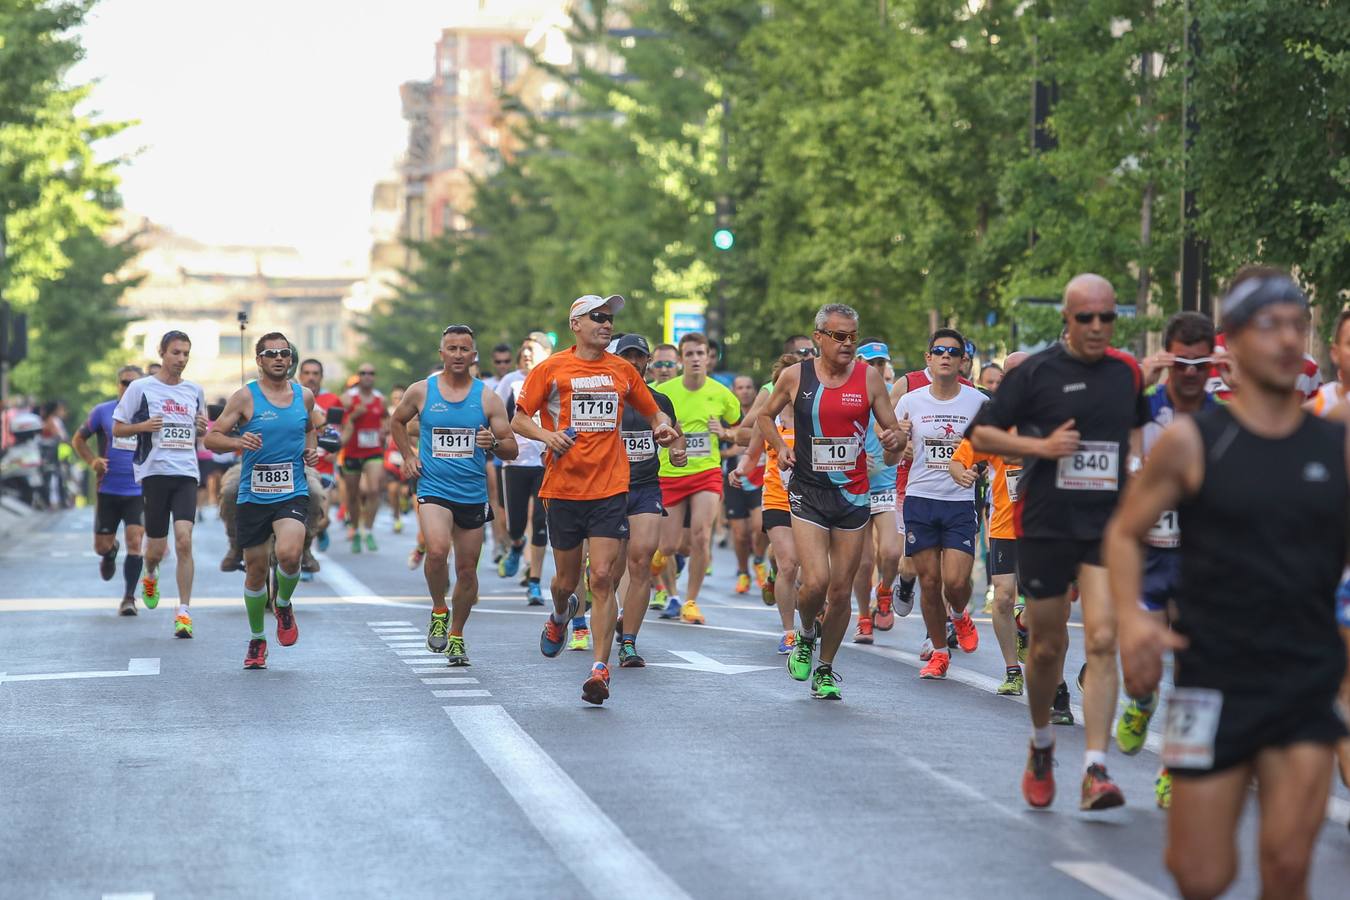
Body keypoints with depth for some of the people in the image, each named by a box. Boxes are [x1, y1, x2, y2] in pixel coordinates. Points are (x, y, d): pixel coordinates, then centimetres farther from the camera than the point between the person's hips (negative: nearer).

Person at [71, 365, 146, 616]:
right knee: (101, 546, 6)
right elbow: (78, 439, 10)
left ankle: (129, 598, -3)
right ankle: (110, 554, 44)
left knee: (135, 542, -14)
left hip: (138, 492, -1)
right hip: (108, 490, 1)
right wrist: (92, 461, -7)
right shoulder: (103, 412, 0)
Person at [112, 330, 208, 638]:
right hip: (153, 472, -2)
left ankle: (184, 613, -12)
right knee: (157, 547, 3)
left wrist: (202, 427, 2)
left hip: (186, 474, 2)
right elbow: (117, 429, 6)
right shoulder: (140, 388, 2)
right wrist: (144, 426, -13)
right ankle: (150, 578, 40)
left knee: (184, 540, -14)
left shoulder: (195, 391, 13)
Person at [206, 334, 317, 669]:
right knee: (256, 570, 6)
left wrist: (311, 449, 9)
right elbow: (211, 438, -3)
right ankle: (257, 639, 26)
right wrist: (237, 443, -22)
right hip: (252, 496, -1)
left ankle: (283, 606, 6)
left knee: (289, 553, -25)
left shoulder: (304, 396, 8)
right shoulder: (245, 397, -3)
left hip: (293, 494, 1)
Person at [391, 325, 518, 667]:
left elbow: (512, 448, 3)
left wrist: (494, 443, -18)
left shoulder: (488, 398, 2)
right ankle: (439, 610, 0)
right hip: (433, 489, -2)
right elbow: (397, 421, 21)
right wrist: (408, 456, 9)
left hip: (473, 494, 2)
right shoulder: (421, 391, 2)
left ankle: (456, 635, 27)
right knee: (437, 550, -26)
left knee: (467, 569, 8)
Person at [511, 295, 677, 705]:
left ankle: (600, 670, -11)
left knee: (602, 578, -12)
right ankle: (560, 616, 47)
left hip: (609, 490, 0)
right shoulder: (551, 369, 1)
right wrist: (546, 435, -16)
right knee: (566, 580, 10)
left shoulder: (622, 370, 9)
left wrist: (662, 425, -1)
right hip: (563, 489, 0)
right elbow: (519, 419, 4)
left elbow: (651, 410, 22)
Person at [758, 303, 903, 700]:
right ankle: (806, 636, 16)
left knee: (841, 590, 5)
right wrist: (781, 447, -2)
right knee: (815, 582, -17)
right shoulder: (796, 376, 0)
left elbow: (891, 427, 8)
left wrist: (893, 441, -15)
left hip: (854, 494, 2)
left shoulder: (869, 377, 1)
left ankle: (826, 669, 23)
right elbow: (765, 416, 16)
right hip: (808, 492, -1)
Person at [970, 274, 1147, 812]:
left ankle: (1096, 772, -16)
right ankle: (1041, 748, 34)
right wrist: (1040, 446, -15)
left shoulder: (1128, 373, 7)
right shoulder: (1035, 373, -4)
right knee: (1047, 647, 8)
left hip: (1107, 526, 2)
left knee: (1102, 641, -14)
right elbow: (981, 435, -2)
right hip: (1045, 525, -1)